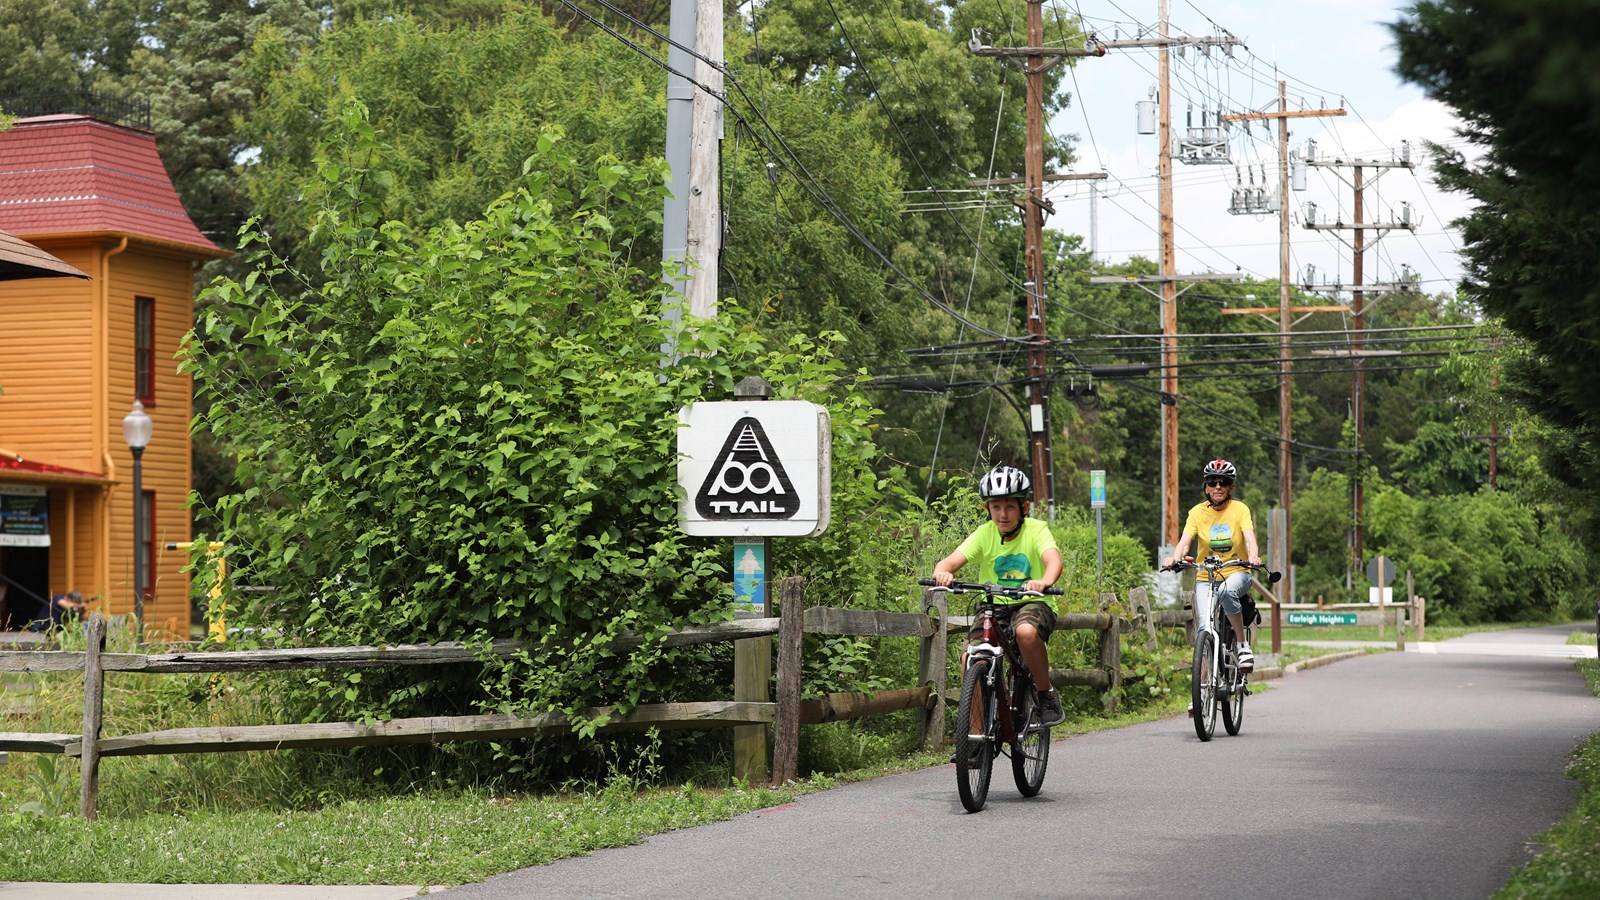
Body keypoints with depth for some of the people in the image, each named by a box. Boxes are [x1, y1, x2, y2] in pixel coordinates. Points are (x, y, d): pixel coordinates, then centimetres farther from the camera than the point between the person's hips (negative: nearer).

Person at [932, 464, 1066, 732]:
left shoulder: (1036, 531, -8)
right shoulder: (984, 534, -2)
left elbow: (1053, 560, -26)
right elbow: (953, 559, -15)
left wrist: (1044, 581, -50)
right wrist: (942, 572, -40)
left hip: (1031, 604, -2)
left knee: (1026, 631, -37)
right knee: (970, 658, -23)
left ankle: (1047, 693, -13)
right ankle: (975, 726, -8)